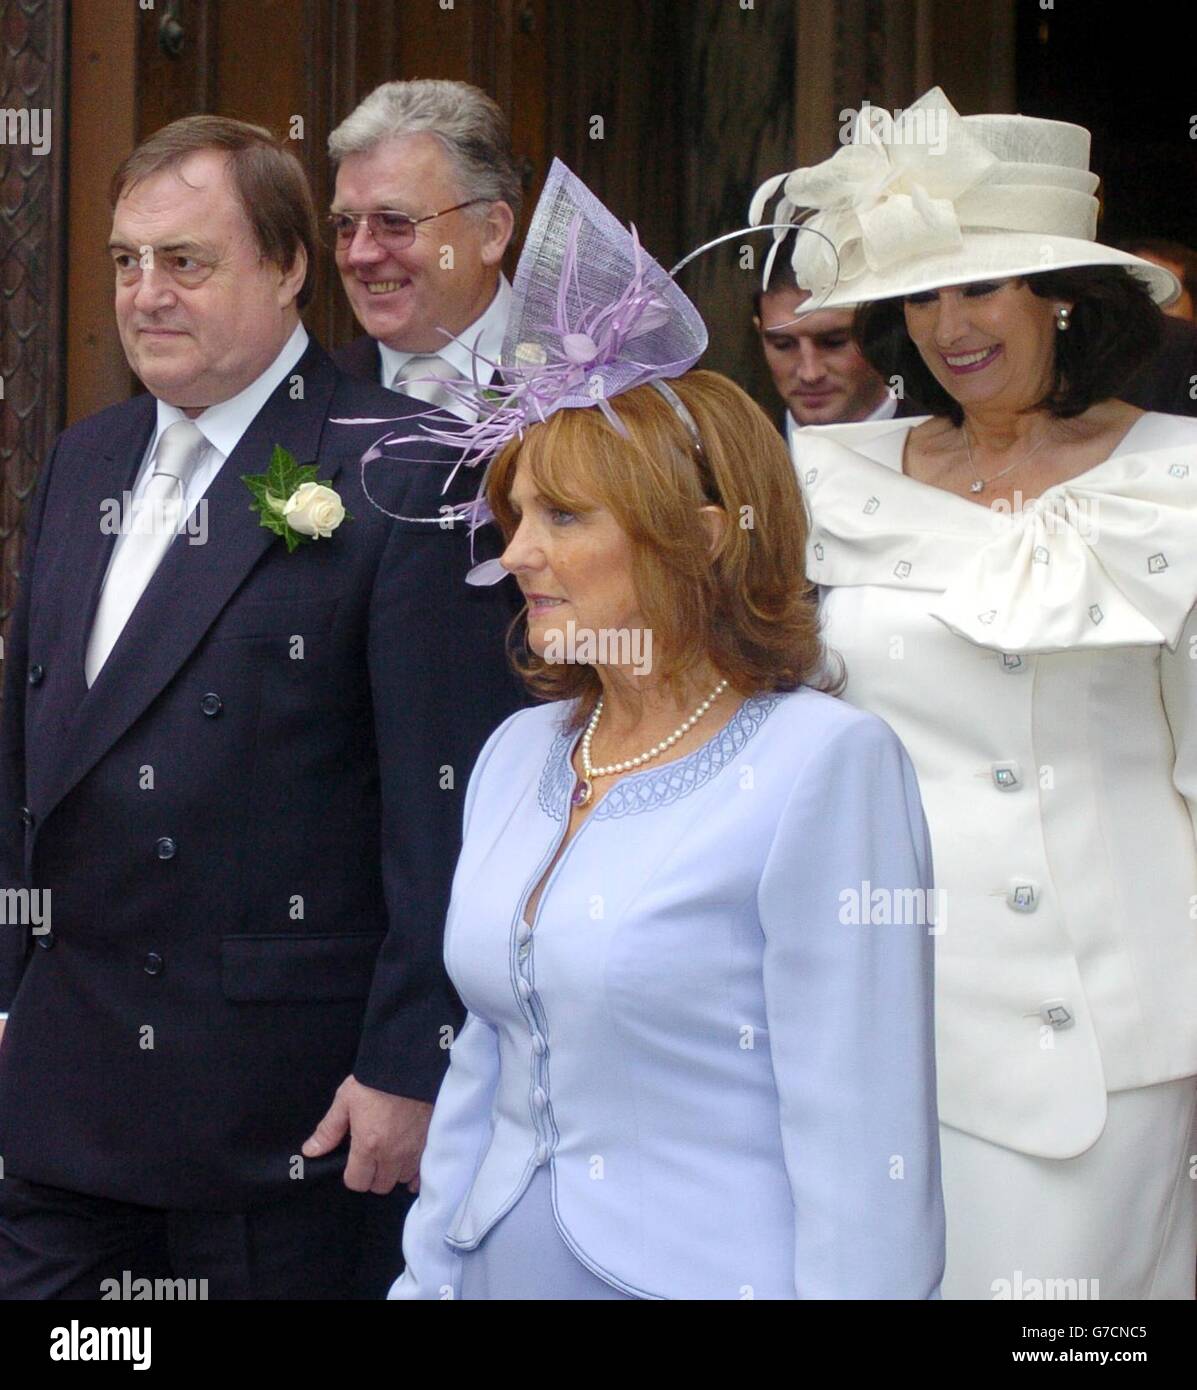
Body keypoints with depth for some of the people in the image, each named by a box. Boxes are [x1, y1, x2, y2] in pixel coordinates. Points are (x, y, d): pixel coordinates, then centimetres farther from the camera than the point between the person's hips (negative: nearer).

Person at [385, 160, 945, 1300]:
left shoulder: (825, 762, -14)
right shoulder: (518, 754, 7)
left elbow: (861, 1146, -16)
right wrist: (427, 1277, 11)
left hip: (705, 1272, -6)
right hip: (503, 1265, 7)